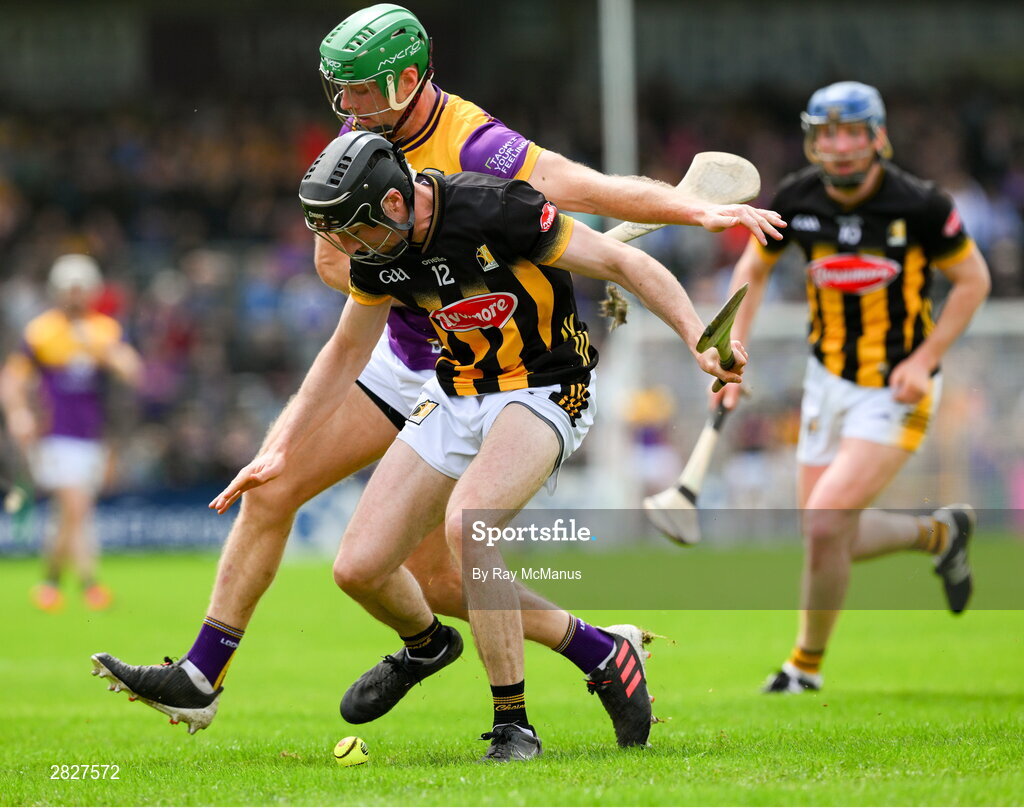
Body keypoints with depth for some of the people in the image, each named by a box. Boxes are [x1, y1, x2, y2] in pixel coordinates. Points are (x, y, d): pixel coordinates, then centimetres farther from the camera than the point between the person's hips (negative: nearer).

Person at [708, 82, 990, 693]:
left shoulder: (920, 205, -18)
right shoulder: (798, 199, -7)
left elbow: (973, 279, -5)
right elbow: (754, 268, 10)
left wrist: (924, 359, -14)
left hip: (897, 391, -5)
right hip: (829, 382, 5)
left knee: (825, 521, -17)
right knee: (832, 540, 8)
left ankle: (807, 663, 6)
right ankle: (940, 533, 37)